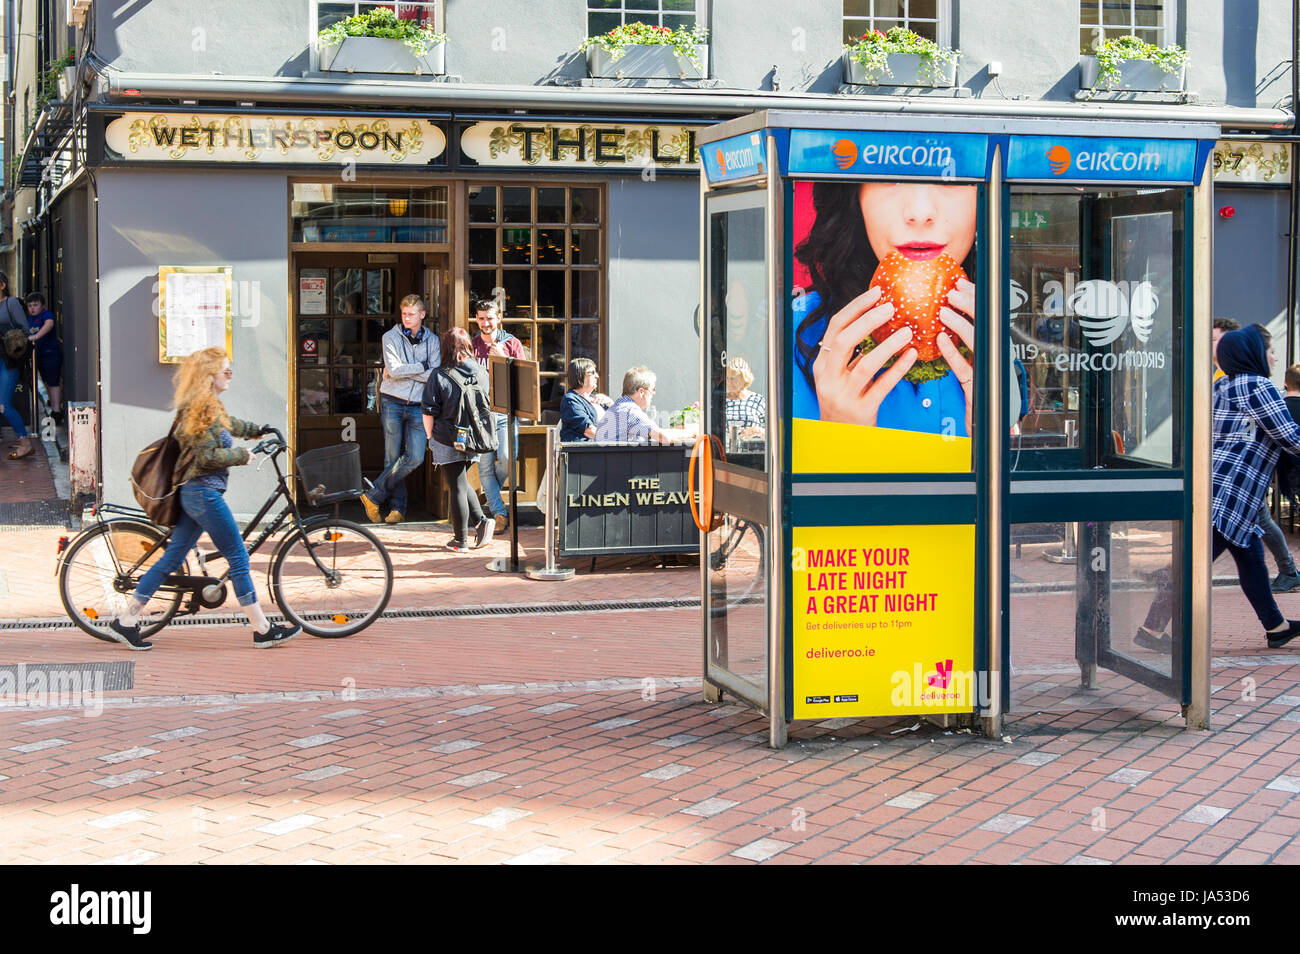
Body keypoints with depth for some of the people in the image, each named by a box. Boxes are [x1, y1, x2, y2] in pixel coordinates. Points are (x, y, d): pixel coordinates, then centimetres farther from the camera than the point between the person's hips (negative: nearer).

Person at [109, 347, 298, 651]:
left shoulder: (209, 406, 15)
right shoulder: (201, 409, -16)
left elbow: (227, 424, 37)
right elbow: (208, 456, -21)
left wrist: (257, 430, 46)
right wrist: (242, 455, -10)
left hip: (195, 492, 10)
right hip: (204, 492, -10)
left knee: (171, 559, 10)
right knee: (238, 558, -4)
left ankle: (127, 622, 11)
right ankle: (263, 631, 1)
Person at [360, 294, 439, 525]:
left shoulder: (432, 340, 8)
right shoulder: (390, 337, 1)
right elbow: (394, 369, -13)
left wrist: (403, 371, -9)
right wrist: (421, 367, -8)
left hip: (418, 405, 2)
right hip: (392, 403, -2)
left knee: (415, 457, -10)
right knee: (393, 458, -1)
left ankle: (373, 496, 1)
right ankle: (397, 508, 8)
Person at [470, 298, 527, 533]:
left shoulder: (512, 343, 8)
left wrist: (503, 359, -10)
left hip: (505, 410, -1)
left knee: (507, 458, -14)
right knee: (485, 464, -4)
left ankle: (490, 493, 17)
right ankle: (499, 512, 0)